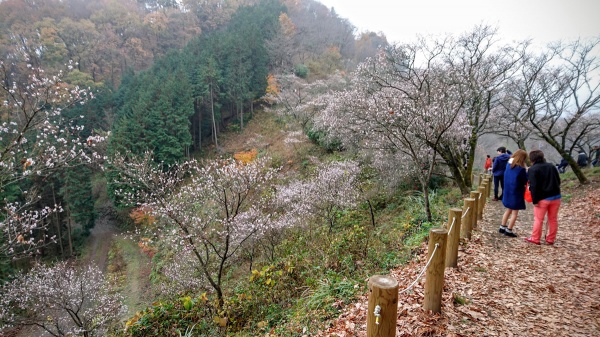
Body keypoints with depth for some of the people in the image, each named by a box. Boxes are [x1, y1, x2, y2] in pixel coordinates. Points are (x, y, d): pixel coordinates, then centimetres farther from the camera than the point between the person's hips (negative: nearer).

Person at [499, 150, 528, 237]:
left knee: (508, 210, 21)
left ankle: (502, 227, 23)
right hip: (516, 193, -7)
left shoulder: (508, 165, 1)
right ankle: (509, 230, 6)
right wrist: (527, 171, 4)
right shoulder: (521, 169, -18)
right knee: (514, 212, 4)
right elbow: (525, 181, -8)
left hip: (507, 192, 7)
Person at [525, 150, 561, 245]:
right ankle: (551, 239, 21)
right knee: (553, 219, 13)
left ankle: (535, 239, 12)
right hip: (556, 196, 6)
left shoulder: (533, 169, -10)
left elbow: (533, 186, -17)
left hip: (542, 198, -6)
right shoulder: (551, 166, 11)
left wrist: (535, 200, -14)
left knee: (538, 219, 4)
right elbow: (558, 181, 15)